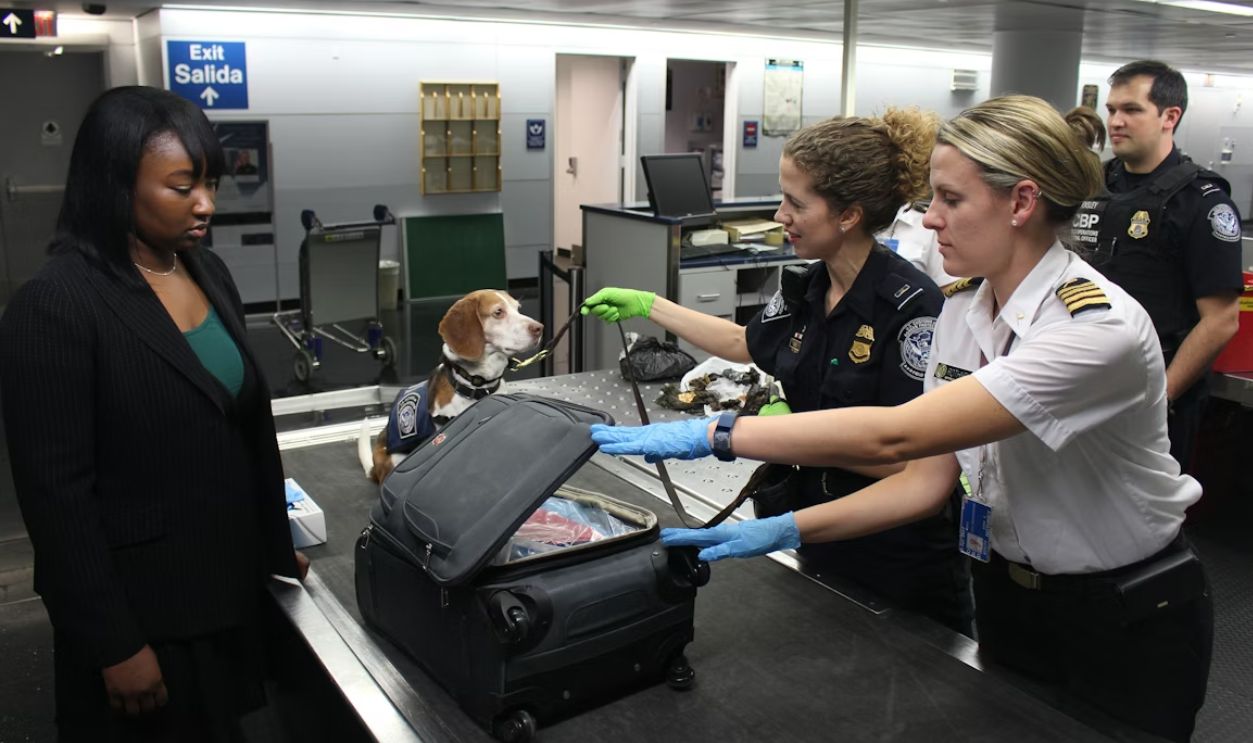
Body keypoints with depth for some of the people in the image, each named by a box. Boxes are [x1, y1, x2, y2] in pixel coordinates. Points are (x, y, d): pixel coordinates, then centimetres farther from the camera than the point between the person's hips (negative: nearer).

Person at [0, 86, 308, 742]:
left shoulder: (209, 274, 3)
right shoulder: (54, 306, -19)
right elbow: (57, 494, -18)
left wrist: (276, 544, 14)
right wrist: (115, 645, -15)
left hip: (231, 585, 6)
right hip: (141, 608, -6)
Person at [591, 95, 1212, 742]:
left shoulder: (1100, 327, -30)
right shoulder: (962, 311, -5)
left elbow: (893, 435, -39)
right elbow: (928, 480, -5)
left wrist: (714, 434, -36)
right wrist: (785, 530, -15)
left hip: (1125, 630, -6)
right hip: (1007, 599, 6)